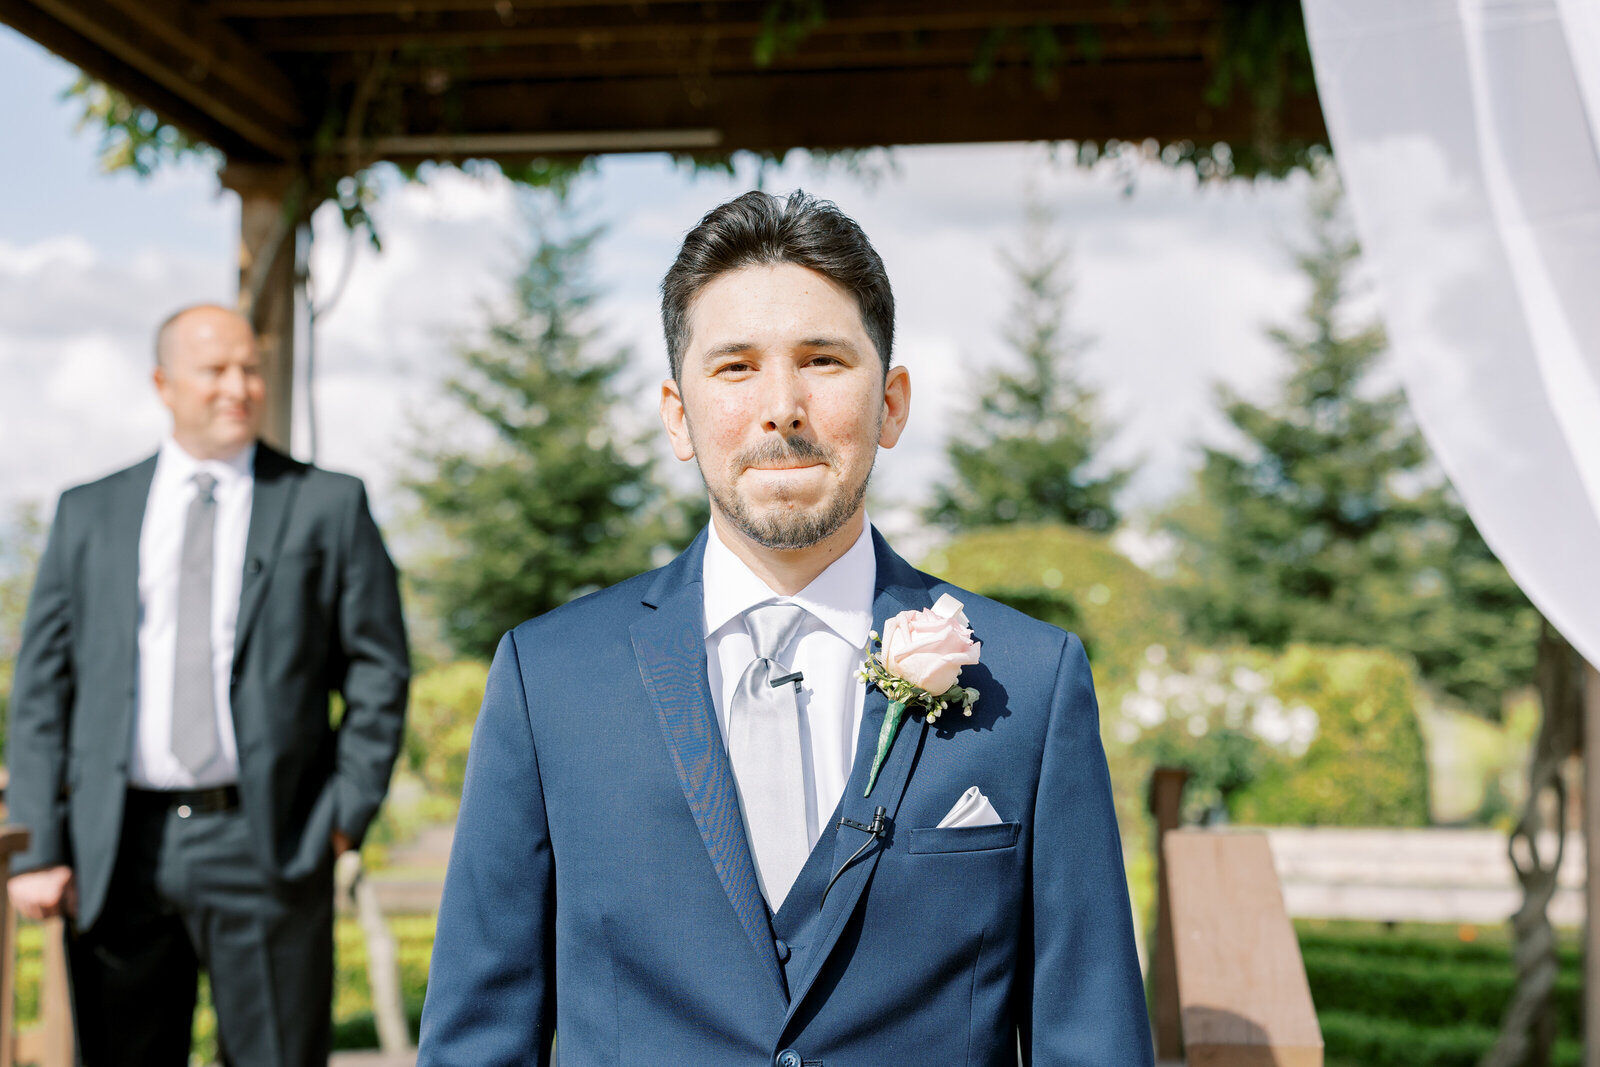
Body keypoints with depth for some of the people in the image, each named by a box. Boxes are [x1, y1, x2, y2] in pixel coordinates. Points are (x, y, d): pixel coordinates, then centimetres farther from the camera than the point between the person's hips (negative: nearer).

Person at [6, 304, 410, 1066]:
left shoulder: (327, 505, 5)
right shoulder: (89, 514, 10)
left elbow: (378, 670, 5)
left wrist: (348, 811, -3)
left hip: (262, 843, -2)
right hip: (116, 851, 2)